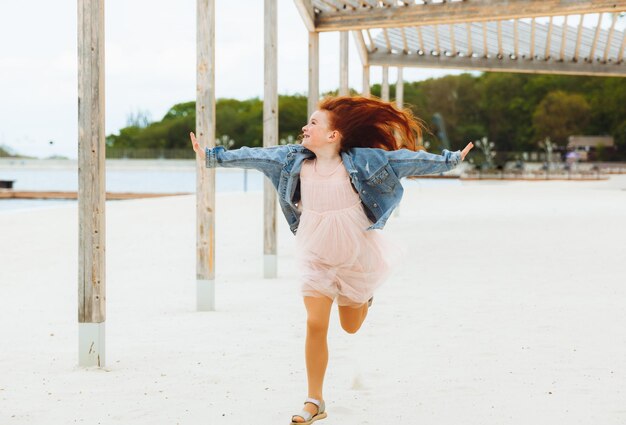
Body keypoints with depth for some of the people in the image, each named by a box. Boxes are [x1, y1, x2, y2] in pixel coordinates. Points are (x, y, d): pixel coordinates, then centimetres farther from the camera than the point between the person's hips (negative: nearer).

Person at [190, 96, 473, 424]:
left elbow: (404, 159, -14)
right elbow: (253, 157, -1)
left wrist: (450, 160, -12)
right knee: (315, 325, -8)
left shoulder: (359, 160, -17)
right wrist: (213, 156, 3)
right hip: (316, 258, 1)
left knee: (351, 326, 14)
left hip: (355, 256, -1)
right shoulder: (294, 158, -9)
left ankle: (362, 298, 52)